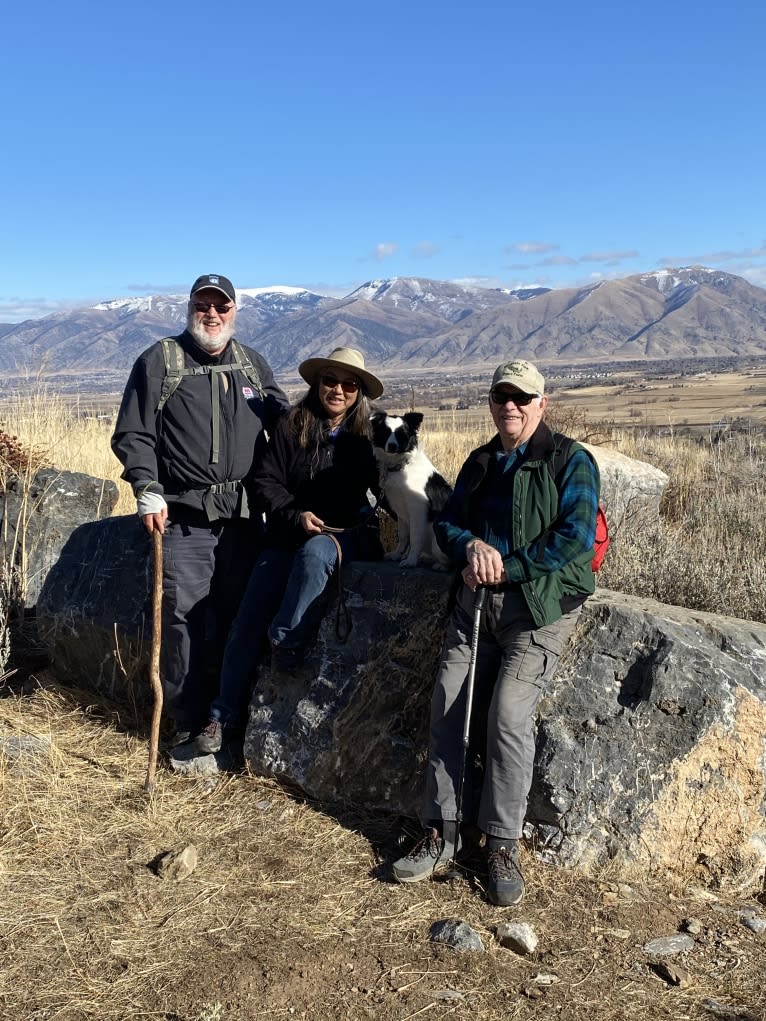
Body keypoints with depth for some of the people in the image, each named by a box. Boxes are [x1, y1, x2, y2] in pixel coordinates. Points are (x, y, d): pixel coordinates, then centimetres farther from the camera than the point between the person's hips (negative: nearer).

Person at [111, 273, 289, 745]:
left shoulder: (252, 363, 14)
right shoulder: (159, 361, 1)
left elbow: (283, 420, 22)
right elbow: (132, 434, -1)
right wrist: (148, 490, -13)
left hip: (243, 514, 4)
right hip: (183, 514, -3)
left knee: (237, 616, 9)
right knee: (185, 618, -4)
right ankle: (190, 725, 8)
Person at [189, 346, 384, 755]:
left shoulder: (368, 436, 3)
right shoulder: (291, 428, 3)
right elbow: (267, 482, 1)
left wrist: (372, 528, -12)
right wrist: (296, 515, -14)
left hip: (346, 538, -1)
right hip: (287, 537, 2)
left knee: (315, 552, -39)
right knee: (247, 623, -6)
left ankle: (287, 641, -19)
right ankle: (226, 715, 8)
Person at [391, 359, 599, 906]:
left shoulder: (571, 462, -1)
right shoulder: (481, 462, 19)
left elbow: (575, 538, -12)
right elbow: (447, 522, 15)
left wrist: (506, 568, -14)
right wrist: (472, 546, -8)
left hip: (540, 605, -5)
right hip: (477, 600, 6)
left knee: (509, 712, -19)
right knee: (448, 704, -6)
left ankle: (503, 845, -4)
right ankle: (441, 834, 5)